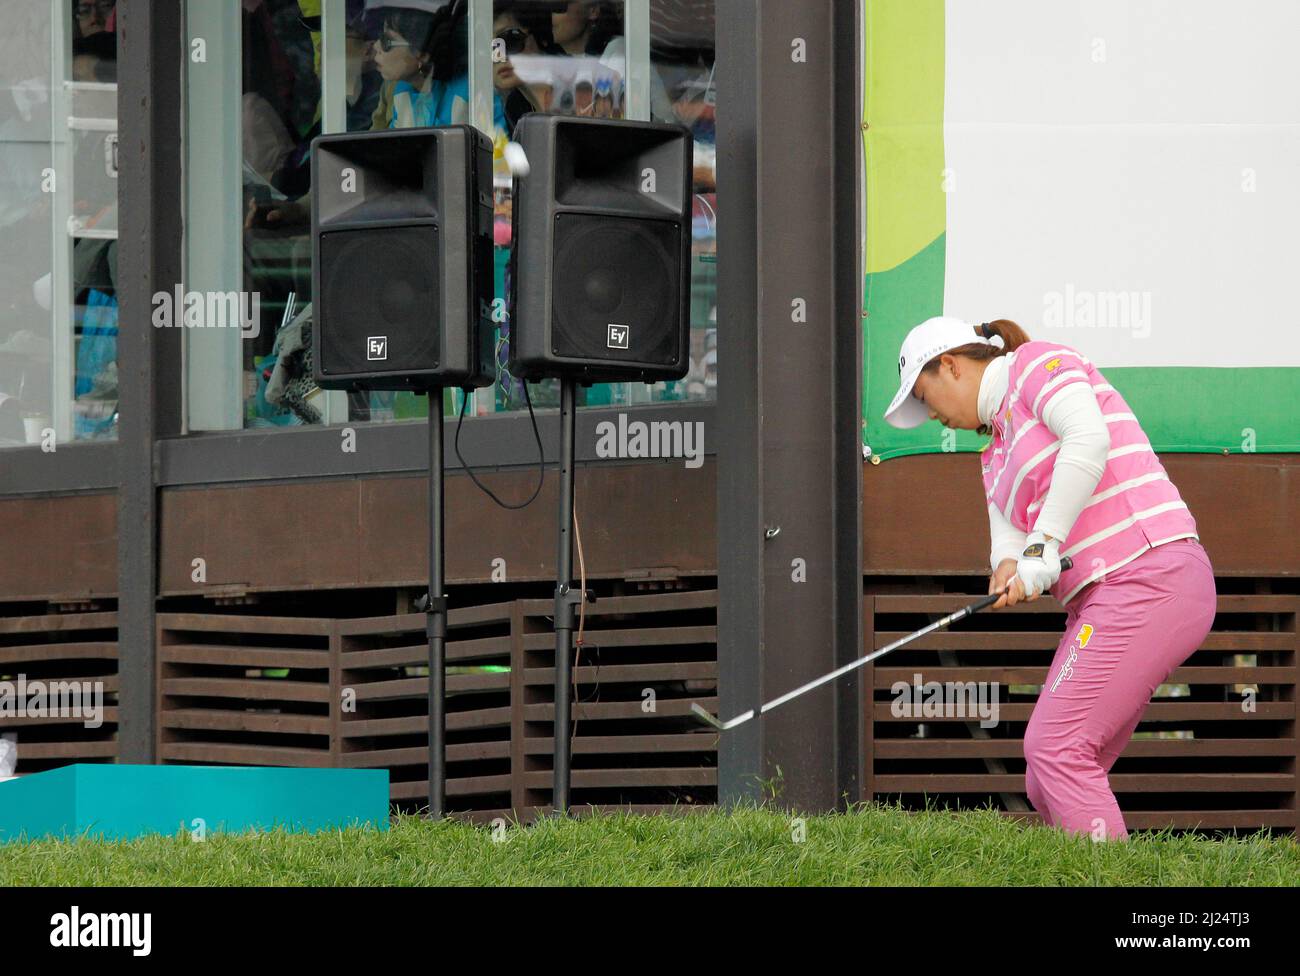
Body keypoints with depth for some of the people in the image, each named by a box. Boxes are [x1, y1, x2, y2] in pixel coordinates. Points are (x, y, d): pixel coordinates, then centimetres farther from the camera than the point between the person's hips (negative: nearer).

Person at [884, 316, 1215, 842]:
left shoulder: (1037, 364, 0)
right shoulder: (997, 454, 26)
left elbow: (1088, 440, -19)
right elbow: (1009, 539, 14)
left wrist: (1043, 547, -20)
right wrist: (1008, 569, -11)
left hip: (1147, 576, -10)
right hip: (1104, 600, 10)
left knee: (1056, 747, -19)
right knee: (1046, 788, 4)